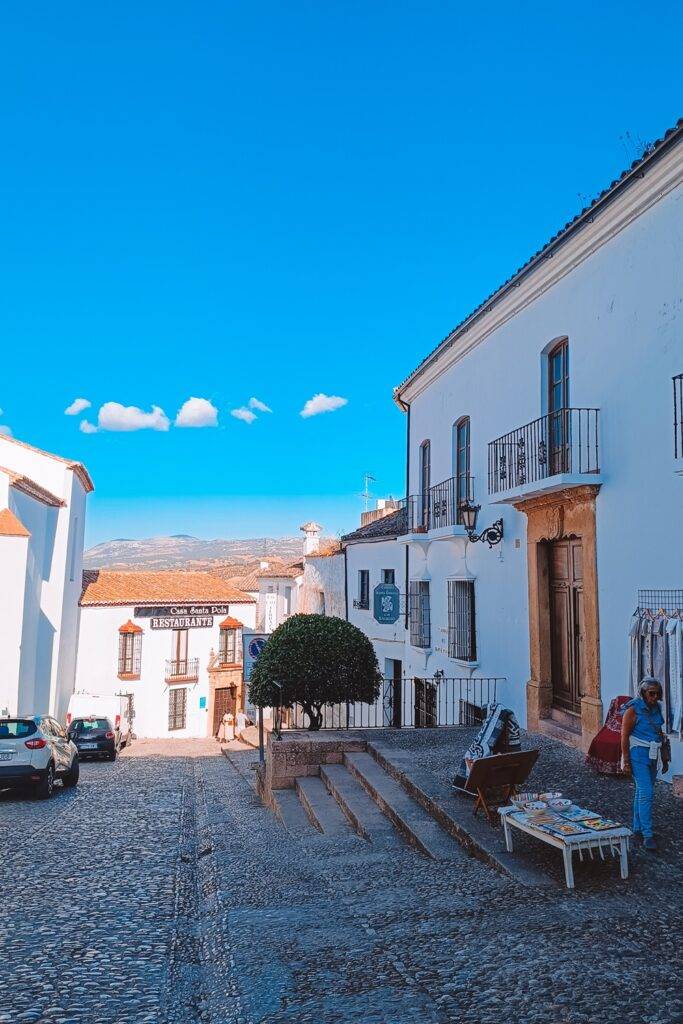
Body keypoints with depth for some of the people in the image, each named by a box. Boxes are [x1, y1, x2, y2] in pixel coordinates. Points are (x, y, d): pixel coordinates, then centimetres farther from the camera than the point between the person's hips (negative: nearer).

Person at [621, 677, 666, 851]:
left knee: (642, 792, 15)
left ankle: (638, 827, 27)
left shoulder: (656, 708, 5)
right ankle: (648, 835, -8)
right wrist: (626, 762, -15)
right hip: (638, 754, -7)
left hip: (652, 755, 7)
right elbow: (624, 736, -14)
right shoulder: (633, 710, -16)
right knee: (646, 793, -12)